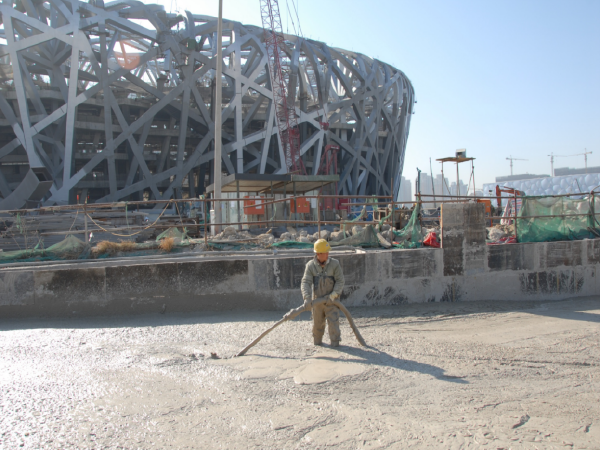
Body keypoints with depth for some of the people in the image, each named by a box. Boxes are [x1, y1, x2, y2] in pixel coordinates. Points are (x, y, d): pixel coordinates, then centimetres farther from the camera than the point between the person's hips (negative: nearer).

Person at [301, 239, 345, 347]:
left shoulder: (334, 264, -13)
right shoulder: (310, 265, -11)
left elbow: (340, 281, -13)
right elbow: (305, 283, -18)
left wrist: (332, 296, -23)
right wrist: (307, 298, -31)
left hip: (331, 300, -1)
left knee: (333, 321, -9)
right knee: (317, 323, 13)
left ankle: (335, 342, 6)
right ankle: (317, 340, 35)